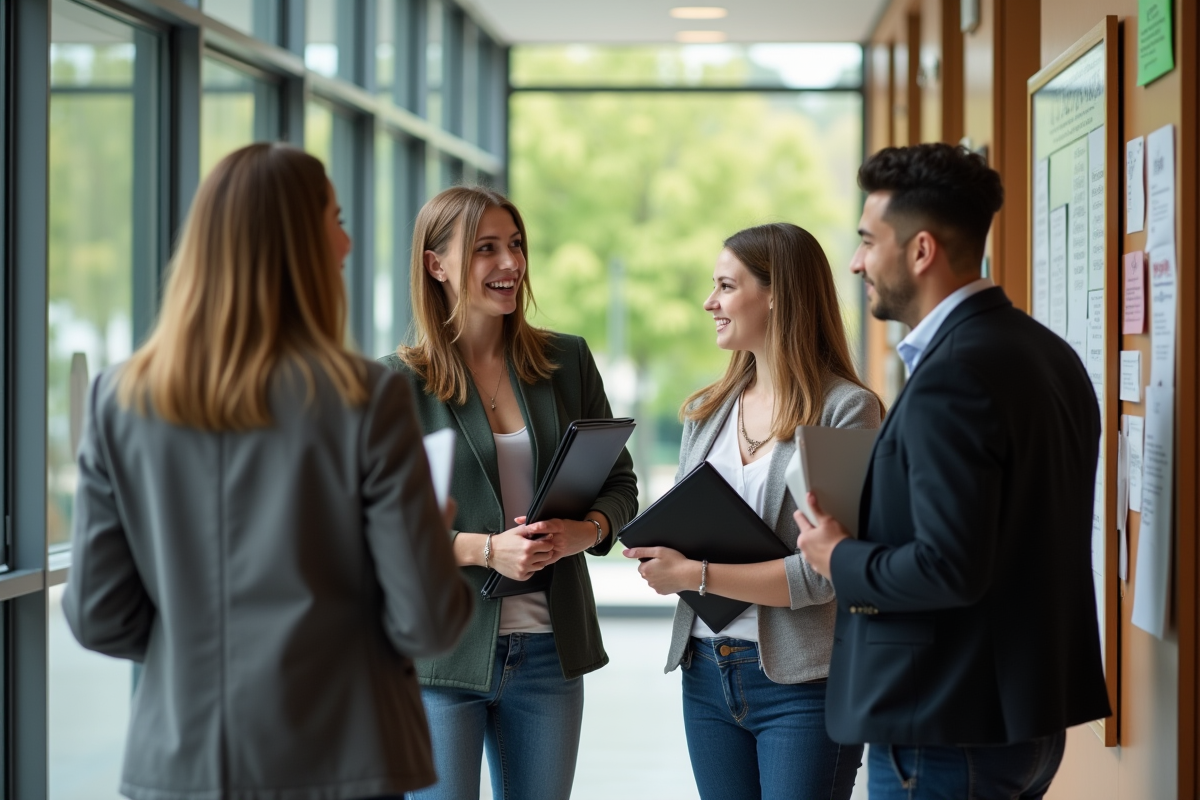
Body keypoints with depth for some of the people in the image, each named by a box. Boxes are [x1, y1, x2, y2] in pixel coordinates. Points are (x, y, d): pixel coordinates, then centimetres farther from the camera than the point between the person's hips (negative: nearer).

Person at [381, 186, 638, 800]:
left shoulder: (566, 361, 6)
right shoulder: (400, 381, -4)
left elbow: (619, 483, 12)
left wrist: (587, 531, -10)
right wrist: (486, 549, -19)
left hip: (550, 650, 4)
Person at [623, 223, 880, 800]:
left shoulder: (847, 410, -9)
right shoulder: (707, 412, 12)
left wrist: (699, 574, -17)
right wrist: (657, 557, -8)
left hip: (802, 682, -6)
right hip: (707, 673, 6)